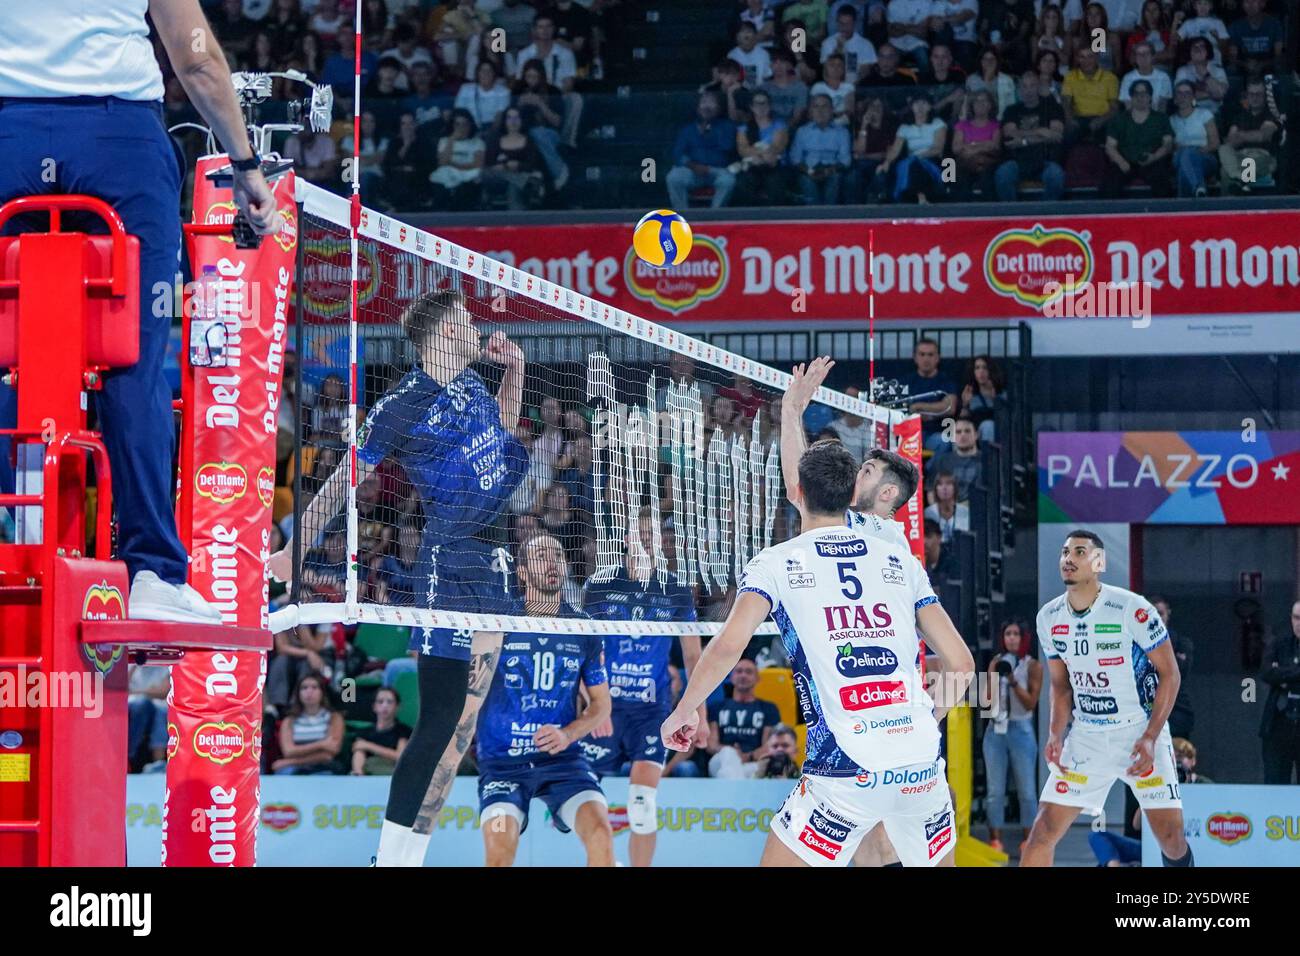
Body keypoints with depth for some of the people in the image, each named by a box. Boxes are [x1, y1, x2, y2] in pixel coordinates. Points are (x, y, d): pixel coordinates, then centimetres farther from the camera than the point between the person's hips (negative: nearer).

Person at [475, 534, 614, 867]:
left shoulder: (582, 628, 5)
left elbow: (601, 703, 12)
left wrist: (568, 733, -6)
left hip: (561, 757, 2)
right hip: (501, 760, -2)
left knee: (600, 829, -23)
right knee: (499, 846, -25)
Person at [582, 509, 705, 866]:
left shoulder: (676, 591, 5)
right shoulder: (601, 586, 2)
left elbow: (692, 656, 12)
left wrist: (699, 714, 8)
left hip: (652, 708, 0)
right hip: (606, 706, 0)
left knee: (642, 801, -14)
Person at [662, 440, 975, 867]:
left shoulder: (776, 563, 4)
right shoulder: (899, 563, 13)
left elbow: (729, 645, -12)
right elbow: (961, 664, 13)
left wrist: (683, 712, 4)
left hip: (848, 770, -3)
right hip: (923, 766, 4)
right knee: (937, 861, 24)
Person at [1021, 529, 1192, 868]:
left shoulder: (1131, 609, -16)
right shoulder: (1049, 618, 0)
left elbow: (1169, 672, -9)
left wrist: (1150, 738, -16)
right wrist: (1056, 735, -4)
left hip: (1140, 733, -4)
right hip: (1085, 736, 4)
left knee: (1171, 837, -5)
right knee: (1044, 830, -6)